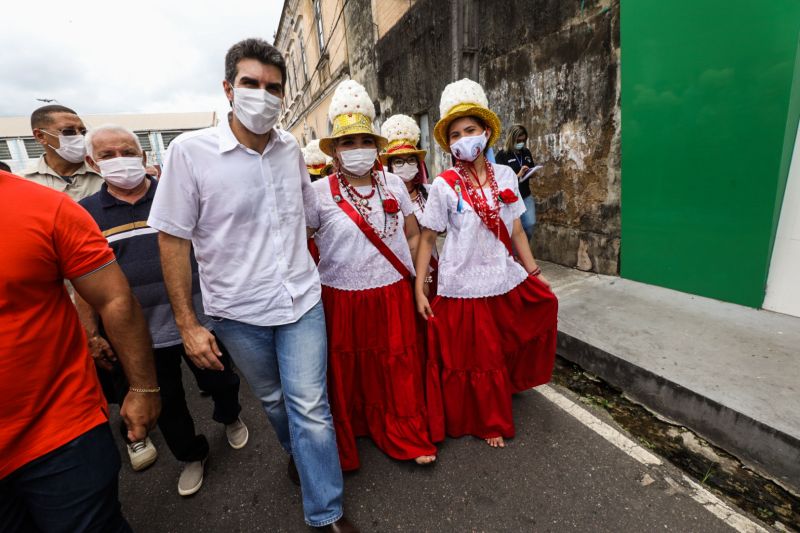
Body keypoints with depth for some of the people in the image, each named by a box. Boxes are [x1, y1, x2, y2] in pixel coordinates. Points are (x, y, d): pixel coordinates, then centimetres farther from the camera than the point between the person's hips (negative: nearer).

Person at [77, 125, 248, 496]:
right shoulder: (85, 213, 1)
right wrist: (92, 335, 3)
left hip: (198, 319, -1)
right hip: (140, 333, 2)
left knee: (219, 382, 15)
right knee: (166, 402, 16)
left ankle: (230, 418, 48)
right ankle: (191, 455, 41)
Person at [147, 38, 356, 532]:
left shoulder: (291, 146, 1)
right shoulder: (190, 150, -11)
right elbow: (173, 240, -8)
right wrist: (188, 325, -9)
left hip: (301, 300, 2)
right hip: (238, 311, -1)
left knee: (310, 407, 3)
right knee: (272, 399, 21)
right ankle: (298, 451, 52)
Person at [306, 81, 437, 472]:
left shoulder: (393, 185, 1)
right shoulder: (320, 194, -8)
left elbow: (413, 235, 9)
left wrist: (416, 277, 5)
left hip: (393, 294, 2)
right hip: (343, 299, -2)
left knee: (398, 367, 12)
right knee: (347, 371, 13)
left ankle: (406, 437, 36)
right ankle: (345, 443, 39)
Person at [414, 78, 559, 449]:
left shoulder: (505, 176, 2)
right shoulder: (444, 185, -9)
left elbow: (516, 230, 8)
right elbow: (426, 239, -7)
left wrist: (534, 271, 9)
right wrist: (419, 288, -10)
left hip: (507, 280, 4)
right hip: (464, 287, -4)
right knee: (479, 359, 9)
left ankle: (513, 382, 38)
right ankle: (489, 422, 38)